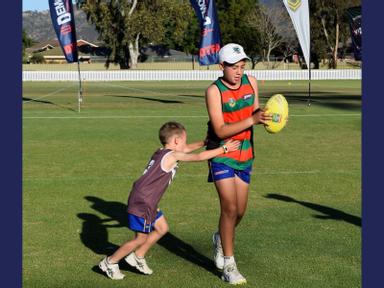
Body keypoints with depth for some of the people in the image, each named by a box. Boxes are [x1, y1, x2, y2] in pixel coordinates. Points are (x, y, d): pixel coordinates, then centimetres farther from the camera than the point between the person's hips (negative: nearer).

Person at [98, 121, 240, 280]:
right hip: (142, 202, -9)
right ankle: (110, 262, 11)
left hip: (148, 202, 10)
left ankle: (137, 256, 27)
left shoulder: (162, 152, 9)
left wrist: (204, 142, 22)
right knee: (141, 238, 0)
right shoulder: (172, 156, -15)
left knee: (162, 228, 17)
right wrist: (224, 149, -10)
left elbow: (186, 149, 24)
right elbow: (200, 157, -16)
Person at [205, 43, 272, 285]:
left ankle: (221, 239, 40)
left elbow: (255, 112, 9)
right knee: (230, 207, -12)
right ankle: (229, 265, 0)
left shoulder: (251, 82, 0)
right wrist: (252, 120, -31)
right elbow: (220, 130, -22)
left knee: (240, 211, 9)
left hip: (244, 155, 5)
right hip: (222, 154, -5)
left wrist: (263, 114, -15)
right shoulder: (214, 91, -16)